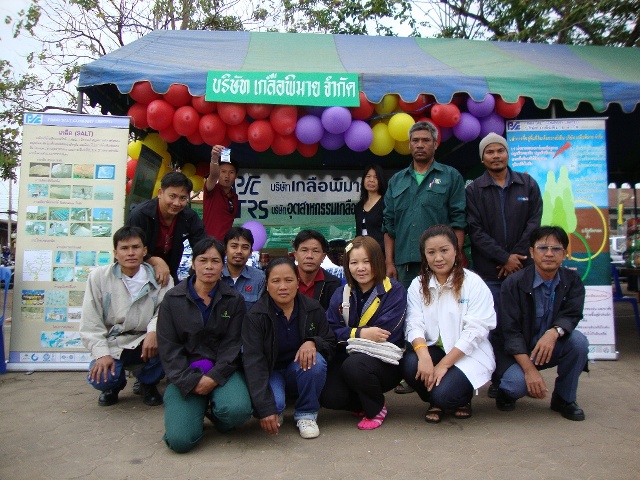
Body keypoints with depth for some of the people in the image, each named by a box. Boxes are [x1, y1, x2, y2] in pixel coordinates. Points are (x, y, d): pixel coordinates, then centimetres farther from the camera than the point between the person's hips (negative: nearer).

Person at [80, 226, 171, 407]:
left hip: (144, 344, 0)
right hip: (112, 346, 0)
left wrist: (154, 331, -35)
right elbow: (90, 322, -4)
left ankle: (148, 382, 3)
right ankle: (114, 384, 16)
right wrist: (102, 353, -15)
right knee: (100, 378, -28)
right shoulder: (99, 277, -3)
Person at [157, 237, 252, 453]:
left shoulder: (234, 300, 3)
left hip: (222, 371, 0)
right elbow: (168, 348, -1)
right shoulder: (173, 299, 2)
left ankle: (215, 413, 6)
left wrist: (213, 378, -16)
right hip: (185, 375, 0)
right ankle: (198, 407, 14)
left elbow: (232, 345, -1)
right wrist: (191, 381, -13)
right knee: (180, 439, -19)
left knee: (238, 410, -31)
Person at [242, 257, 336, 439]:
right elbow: (253, 362, -23)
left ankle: (306, 414, -7)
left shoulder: (313, 309, -8)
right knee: (274, 403, -34)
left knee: (316, 361, -31)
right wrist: (266, 409, -32)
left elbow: (330, 342, -1)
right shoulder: (255, 315, -18)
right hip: (270, 372, -2)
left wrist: (313, 342, -28)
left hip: (301, 369, 3)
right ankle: (276, 413, 6)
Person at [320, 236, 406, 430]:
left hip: (384, 361, -4)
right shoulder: (341, 294, 7)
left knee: (353, 365, -34)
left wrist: (349, 335, -14)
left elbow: (386, 334, -18)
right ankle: (361, 404, 15)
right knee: (329, 397, -21)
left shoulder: (394, 291, -9)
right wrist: (361, 333, -22)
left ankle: (376, 408, -2)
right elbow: (330, 331, -5)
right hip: (348, 357, 4)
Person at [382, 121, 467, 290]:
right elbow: (389, 225, 12)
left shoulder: (451, 176, 6)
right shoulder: (396, 181, 15)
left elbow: (458, 221, 0)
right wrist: (389, 263, 4)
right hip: (404, 264, 3)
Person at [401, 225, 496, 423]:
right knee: (409, 364, -28)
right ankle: (435, 402, 5)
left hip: (468, 355, -3)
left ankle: (463, 398, 12)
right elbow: (414, 325, -8)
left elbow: (474, 331, -14)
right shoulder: (418, 285, 4)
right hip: (433, 350, 4)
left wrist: (443, 364, -20)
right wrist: (423, 354, -29)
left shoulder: (474, 284, -8)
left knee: (443, 394, -27)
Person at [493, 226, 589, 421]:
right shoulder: (514, 283, -16)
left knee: (578, 341, -25)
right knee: (518, 383, -32)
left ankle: (564, 399, -2)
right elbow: (510, 331, -20)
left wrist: (554, 332, -41)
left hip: (550, 348, 4)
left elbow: (571, 315, -17)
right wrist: (530, 369, -29)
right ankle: (506, 391, 9)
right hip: (515, 352, -4)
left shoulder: (572, 281, -4)